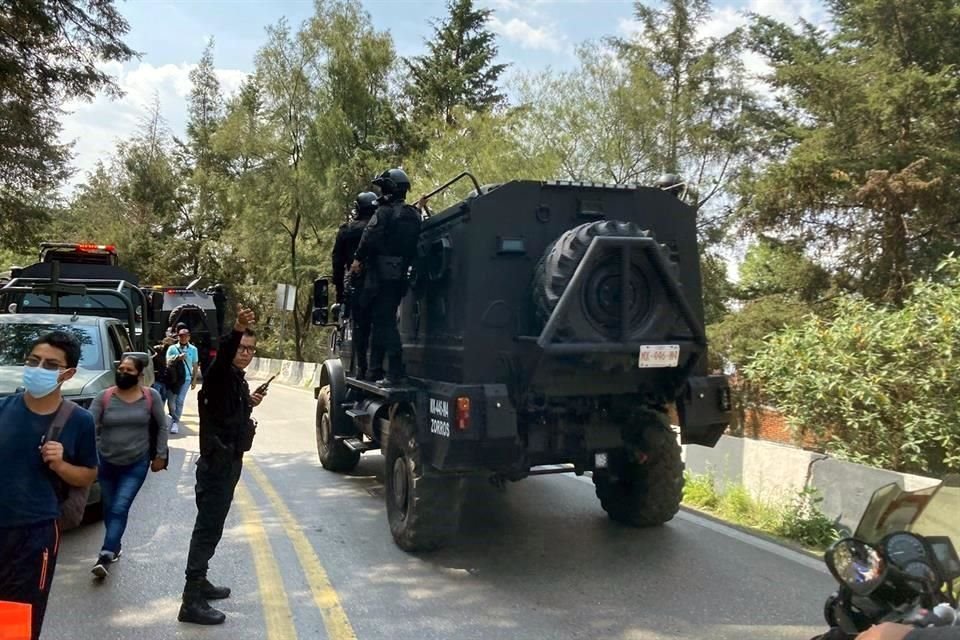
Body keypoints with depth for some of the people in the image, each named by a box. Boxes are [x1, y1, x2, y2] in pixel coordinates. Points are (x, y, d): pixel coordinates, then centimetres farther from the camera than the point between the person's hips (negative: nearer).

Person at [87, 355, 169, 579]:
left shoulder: (151, 396, -6)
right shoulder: (104, 397, -6)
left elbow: (162, 427, 2)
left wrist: (160, 455, 0)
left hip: (137, 464, -2)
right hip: (106, 463, 2)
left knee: (120, 509, -10)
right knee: (109, 508, 14)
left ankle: (105, 556, -10)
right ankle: (114, 547, 33)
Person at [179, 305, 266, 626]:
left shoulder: (238, 379, 11)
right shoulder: (219, 374, -16)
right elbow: (222, 353, -42)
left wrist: (249, 403, 14)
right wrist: (237, 330, -57)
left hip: (229, 462, 9)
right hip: (217, 464, -9)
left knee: (212, 526, 18)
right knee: (208, 528, -7)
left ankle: (199, 582, 31)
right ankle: (191, 602, -3)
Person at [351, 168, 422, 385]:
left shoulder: (384, 212, -9)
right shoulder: (413, 215, 14)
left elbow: (370, 239, -17)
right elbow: (414, 245, 15)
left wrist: (359, 259, -4)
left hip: (382, 275, -8)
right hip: (400, 275, 8)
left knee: (385, 322, -7)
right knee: (380, 321, 15)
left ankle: (395, 373, -11)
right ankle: (375, 370, 21)